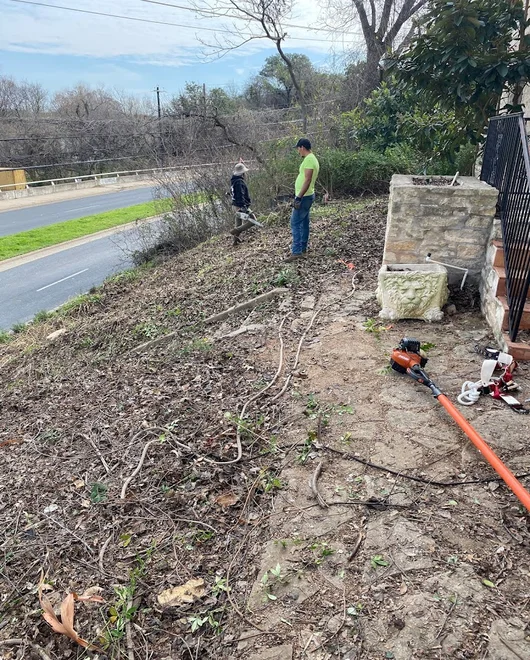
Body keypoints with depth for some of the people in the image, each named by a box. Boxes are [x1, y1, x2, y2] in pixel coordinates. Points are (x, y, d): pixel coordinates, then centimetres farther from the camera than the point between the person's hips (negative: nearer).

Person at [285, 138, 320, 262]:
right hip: (306, 196, 11)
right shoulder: (312, 159, 15)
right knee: (304, 223, 13)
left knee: (295, 223, -11)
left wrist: (298, 198, -27)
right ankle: (302, 249, 20)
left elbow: (308, 180, -25)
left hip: (304, 197, -11)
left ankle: (296, 252, -12)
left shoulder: (309, 159, -17)